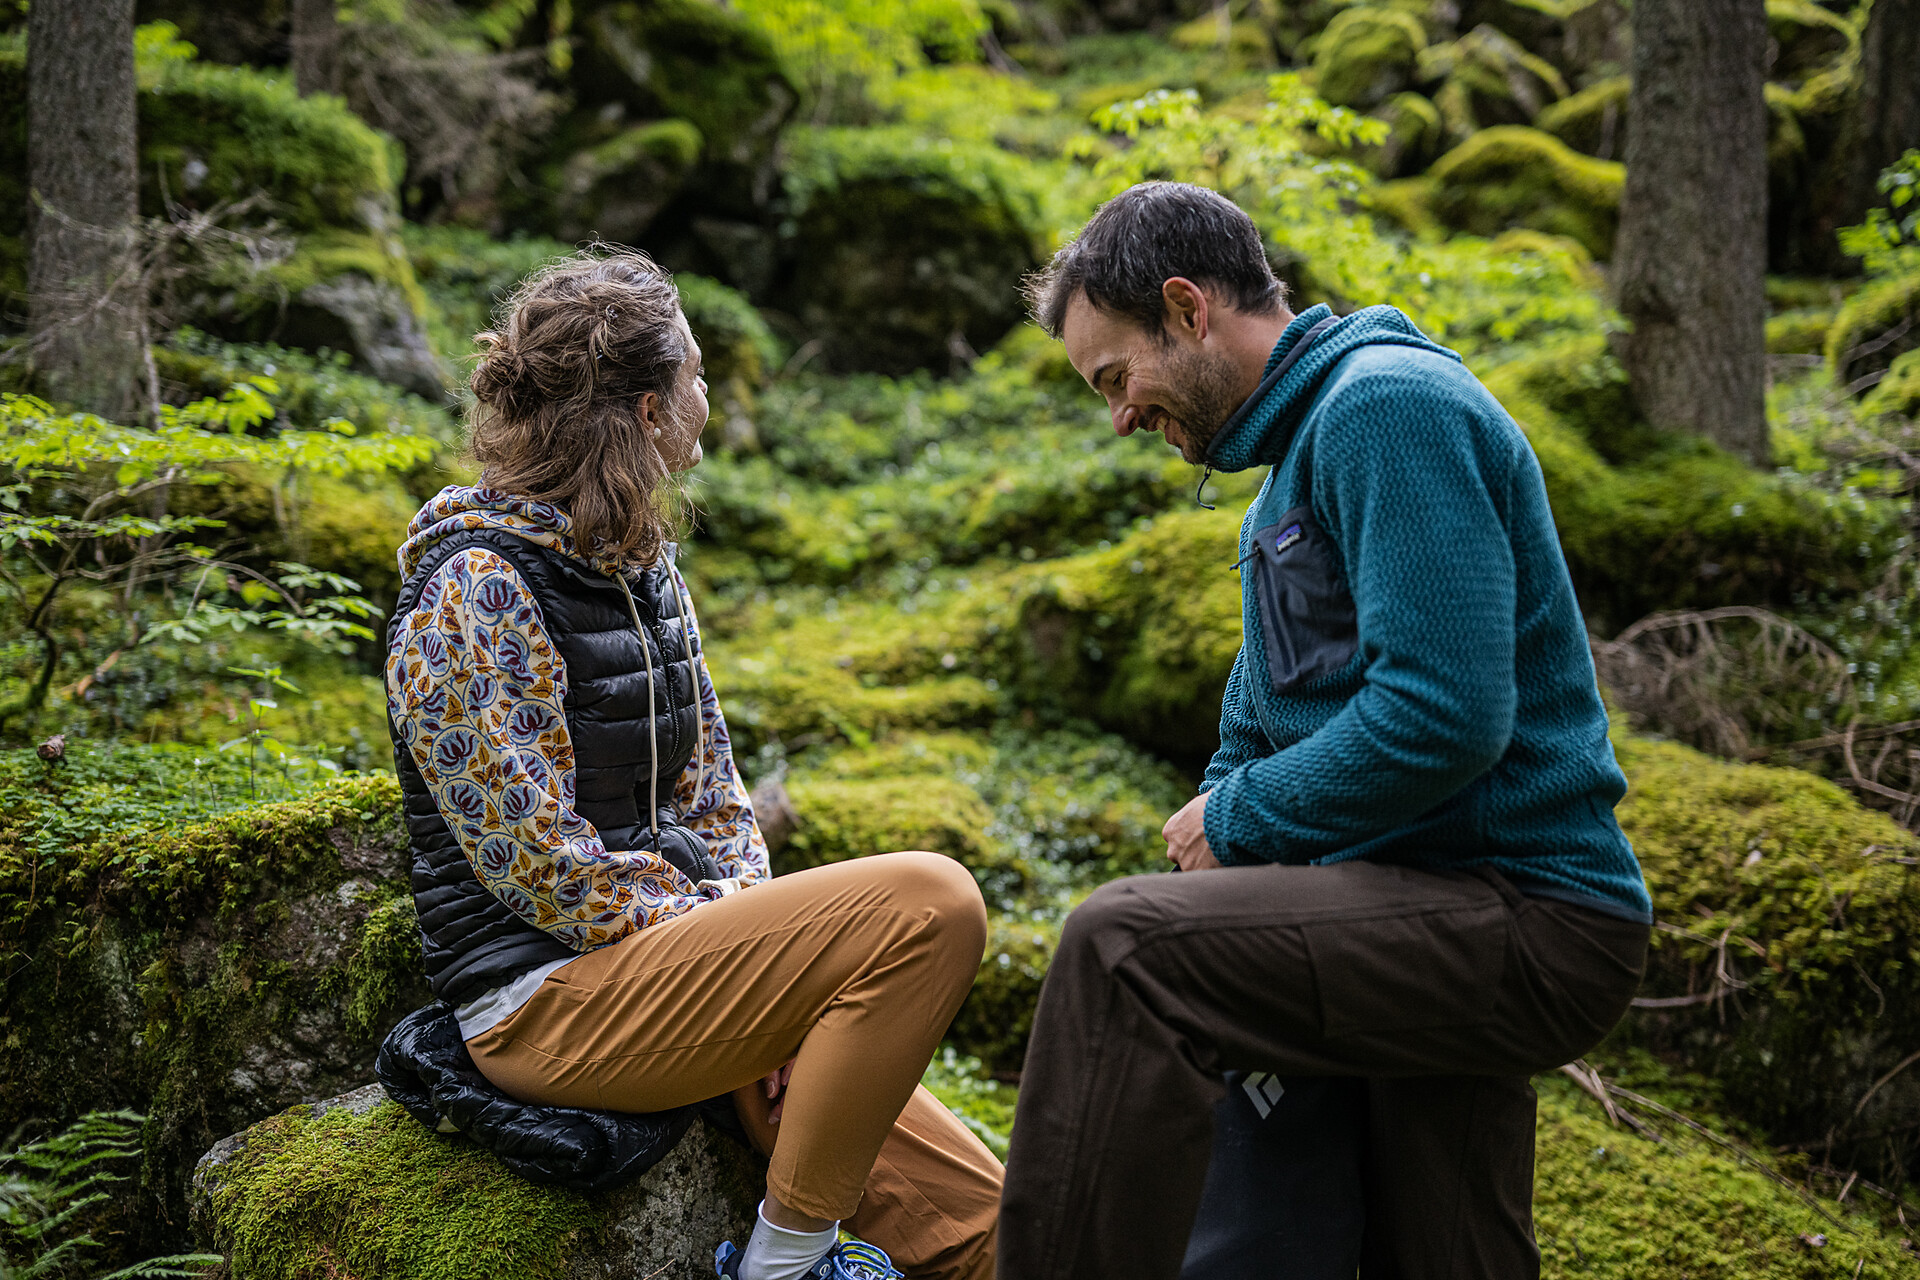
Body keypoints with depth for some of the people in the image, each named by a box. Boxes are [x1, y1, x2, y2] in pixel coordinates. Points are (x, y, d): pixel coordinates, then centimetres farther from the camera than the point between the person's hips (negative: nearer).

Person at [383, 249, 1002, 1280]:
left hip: (663, 957, 8)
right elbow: (544, 865, -18)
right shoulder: (475, 594, -13)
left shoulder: (640, 566, 13)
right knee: (929, 902, -24)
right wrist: (732, 951, -13)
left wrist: (768, 958, 0)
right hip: (546, 1000, -8)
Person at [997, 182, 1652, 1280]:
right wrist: (1222, 803, 6)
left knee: (1125, 948, -26)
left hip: (1530, 925, -11)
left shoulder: (1389, 405, -13)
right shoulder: (1309, 441, 20)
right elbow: (1267, 714, 25)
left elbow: (1444, 714, -24)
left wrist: (1237, 823, -13)